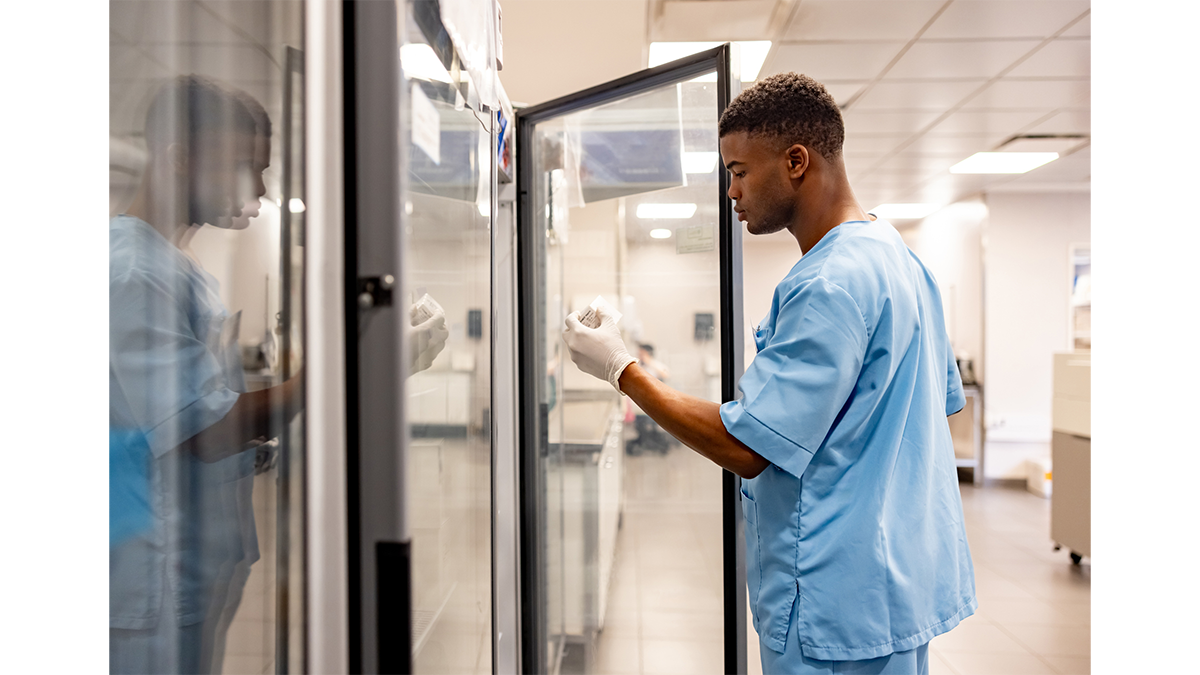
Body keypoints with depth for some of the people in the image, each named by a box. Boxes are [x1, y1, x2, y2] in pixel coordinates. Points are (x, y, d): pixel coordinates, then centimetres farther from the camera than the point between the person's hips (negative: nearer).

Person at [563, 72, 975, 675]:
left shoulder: (829, 285, -24)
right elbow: (945, 404, 16)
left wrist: (619, 369, -15)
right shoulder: (898, 255, 8)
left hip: (843, 603, -10)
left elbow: (744, 448, -24)